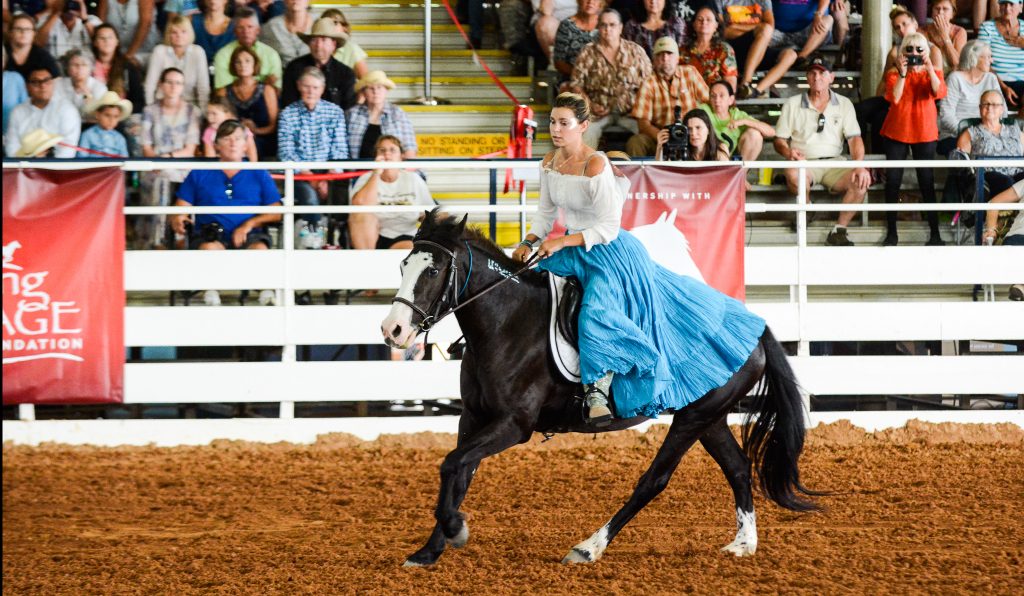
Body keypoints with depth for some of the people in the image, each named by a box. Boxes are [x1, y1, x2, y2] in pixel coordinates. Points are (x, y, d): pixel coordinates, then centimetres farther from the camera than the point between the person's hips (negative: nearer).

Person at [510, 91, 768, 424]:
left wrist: (563, 241, -28)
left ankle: (598, 392, -19)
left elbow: (608, 228, -24)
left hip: (607, 250, -9)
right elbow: (546, 213, 13)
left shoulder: (596, 166, -23)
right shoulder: (550, 163, 0)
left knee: (596, 313, -28)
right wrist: (529, 242, -5)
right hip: (571, 250, 9)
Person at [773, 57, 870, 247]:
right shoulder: (792, 104, 8)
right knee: (793, 175, -38)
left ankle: (838, 231, -19)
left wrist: (859, 166, -16)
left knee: (861, 181, -28)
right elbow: (779, 139, 7)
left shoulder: (844, 104, 10)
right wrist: (788, 153, -18)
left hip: (834, 162, 1)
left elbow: (854, 139, 2)